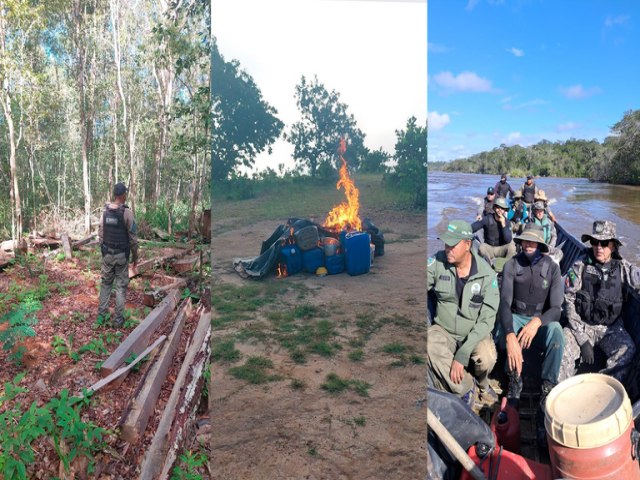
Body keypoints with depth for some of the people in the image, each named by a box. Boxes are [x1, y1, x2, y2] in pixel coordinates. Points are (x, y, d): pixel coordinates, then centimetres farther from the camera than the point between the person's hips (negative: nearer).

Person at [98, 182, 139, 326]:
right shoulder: (127, 212, -15)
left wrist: (103, 250, 16)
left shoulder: (105, 211, -1)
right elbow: (133, 238, -12)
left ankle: (101, 313, 22)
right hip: (121, 255, -4)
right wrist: (135, 258, -2)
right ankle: (118, 318, 9)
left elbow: (100, 234, 4)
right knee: (121, 286, 4)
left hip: (107, 254, 4)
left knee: (106, 283, 17)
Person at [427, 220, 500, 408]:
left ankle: (481, 382, 9)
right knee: (429, 349, -32)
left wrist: (462, 354, -26)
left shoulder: (486, 274, -12)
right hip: (443, 330, 1)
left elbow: (487, 319, -16)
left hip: (474, 333, 0)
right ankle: (465, 389, -8)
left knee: (486, 359, -31)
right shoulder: (437, 263, -9)